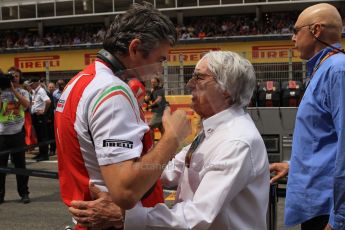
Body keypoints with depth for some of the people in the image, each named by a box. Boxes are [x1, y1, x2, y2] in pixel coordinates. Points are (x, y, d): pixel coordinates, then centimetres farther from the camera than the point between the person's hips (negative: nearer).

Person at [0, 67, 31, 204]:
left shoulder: (23, 92, 6)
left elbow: (26, 104, -15)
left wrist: (13, 89, -16)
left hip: (17, 133, -1)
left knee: (20, 164, 6)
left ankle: (24, 193, 14)